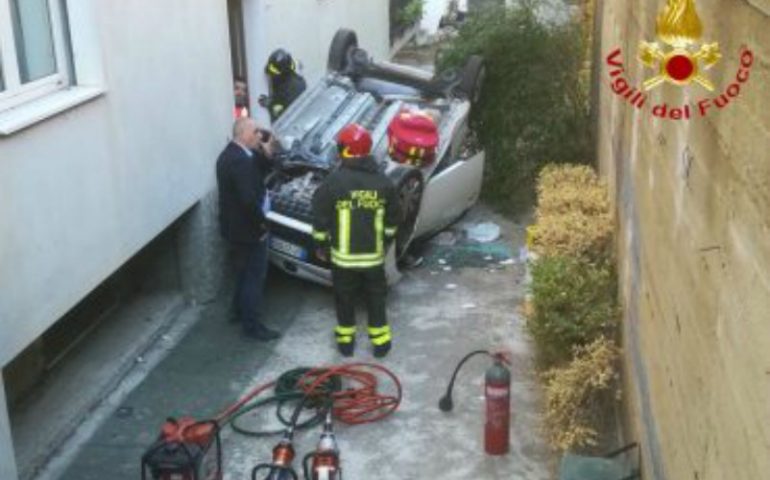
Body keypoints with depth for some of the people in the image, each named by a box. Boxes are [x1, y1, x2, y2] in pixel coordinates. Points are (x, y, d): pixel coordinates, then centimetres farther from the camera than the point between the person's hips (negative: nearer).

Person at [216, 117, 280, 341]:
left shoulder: (230, 153, 5)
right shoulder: (241, 161, -28)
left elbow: (255, 172, 12)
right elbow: (249, 200, -32)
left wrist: (266, 154, -4)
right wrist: (261, 223, -18)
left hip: (236, 225, 10)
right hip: (247, 229, -10)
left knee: (244, 272, 25)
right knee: (254, 276, 2)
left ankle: (240, 311, 40)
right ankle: (252, 325, 11)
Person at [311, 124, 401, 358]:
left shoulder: (334, 181, -14)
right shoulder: (383, 182, -2)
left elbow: (320, 216, -7)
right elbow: (393, 218, 7)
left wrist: (321, 244, 7)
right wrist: (386, 241, 22)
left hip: (343, 256, -2)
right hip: (374, 255, 2)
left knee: (345, 298, 15)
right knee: (376, 298, 17)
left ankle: (346, 340, 27)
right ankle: (381, 341, 23)